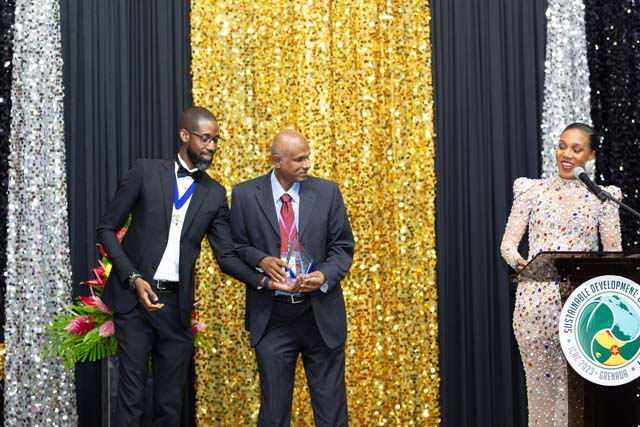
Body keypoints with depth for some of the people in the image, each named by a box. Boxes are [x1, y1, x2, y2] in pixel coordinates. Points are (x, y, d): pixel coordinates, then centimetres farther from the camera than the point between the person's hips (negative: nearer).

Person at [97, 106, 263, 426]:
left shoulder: (215, 194, 8)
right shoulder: (145, 172, 0)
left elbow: (226, 256, 6)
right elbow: (106, 229, 1)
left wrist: (263, 280, -12)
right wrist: (134, 278, -11)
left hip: (176, 304, 3)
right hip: (134, 296, -3)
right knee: (131, 399, -1)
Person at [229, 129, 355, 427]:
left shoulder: (327, 192, 1)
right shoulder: (246, 195, -1)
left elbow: (343, 246, 4)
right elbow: (237, 246, 5)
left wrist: (325, 275, -15)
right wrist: (261, 260, -15)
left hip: (321, 314, 1)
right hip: (272, 317, -1)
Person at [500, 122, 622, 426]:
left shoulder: (602, 197, 7)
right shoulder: (531, 190, 7)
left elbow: (614, 255, 4)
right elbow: (508, 244, 3)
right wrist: (520, 263, -18)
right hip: (536, 299, 0)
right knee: (540, 385, 4)